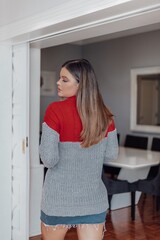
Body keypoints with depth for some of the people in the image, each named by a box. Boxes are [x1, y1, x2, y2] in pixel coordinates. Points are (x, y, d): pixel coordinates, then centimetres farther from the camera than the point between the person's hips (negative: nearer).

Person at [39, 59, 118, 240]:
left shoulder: (55, 110, -17)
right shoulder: (104, 114, -3)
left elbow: (49, 159, -19)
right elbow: (111, 154, 6)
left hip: (60, 199, -2)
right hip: (93, 199, 3)